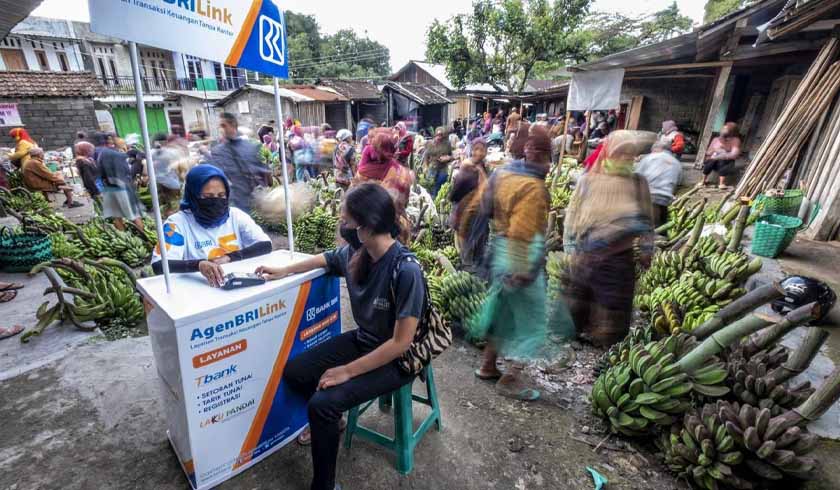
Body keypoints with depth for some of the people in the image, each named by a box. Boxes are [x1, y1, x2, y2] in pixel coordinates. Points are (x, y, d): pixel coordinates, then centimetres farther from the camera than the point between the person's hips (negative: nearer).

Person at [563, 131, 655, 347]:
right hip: (586, 254, -1)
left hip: (619, 256, 1)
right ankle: (572, 332, 36)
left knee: (613, 302, 10)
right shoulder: (589, 180, -5)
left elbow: (645, 220, 6)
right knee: (578, 297, 15)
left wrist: (646, 251, 5)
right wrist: (571, 247, -5)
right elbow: (573, 214, -3)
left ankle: (607, 342, 29)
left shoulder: (638, 183, 0)